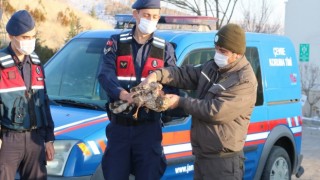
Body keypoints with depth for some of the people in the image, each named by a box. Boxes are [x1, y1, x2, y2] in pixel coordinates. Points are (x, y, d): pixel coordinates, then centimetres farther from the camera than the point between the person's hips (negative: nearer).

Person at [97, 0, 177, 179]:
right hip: (119, 125, 0)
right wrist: (124, 94, -33)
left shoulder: (165, 48, 7)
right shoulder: (116, 43, 2)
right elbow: (105, 75, -13)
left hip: (149, 126, 0)